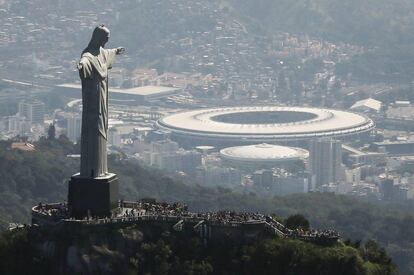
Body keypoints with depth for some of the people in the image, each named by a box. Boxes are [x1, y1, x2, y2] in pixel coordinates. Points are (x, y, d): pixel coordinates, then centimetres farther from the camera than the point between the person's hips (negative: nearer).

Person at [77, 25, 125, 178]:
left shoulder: (101, 52, 11)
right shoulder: (89, 54, -19)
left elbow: (107, 53, 38)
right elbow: (85, 59, -44)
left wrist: (116, 52, 59)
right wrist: (82, 64, -69)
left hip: (101, 96, 10)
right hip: (93, 97, -10)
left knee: (100, 130, 13)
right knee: (92, 130, -9)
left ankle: (99, 168, 19)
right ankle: (91, 170, -9)